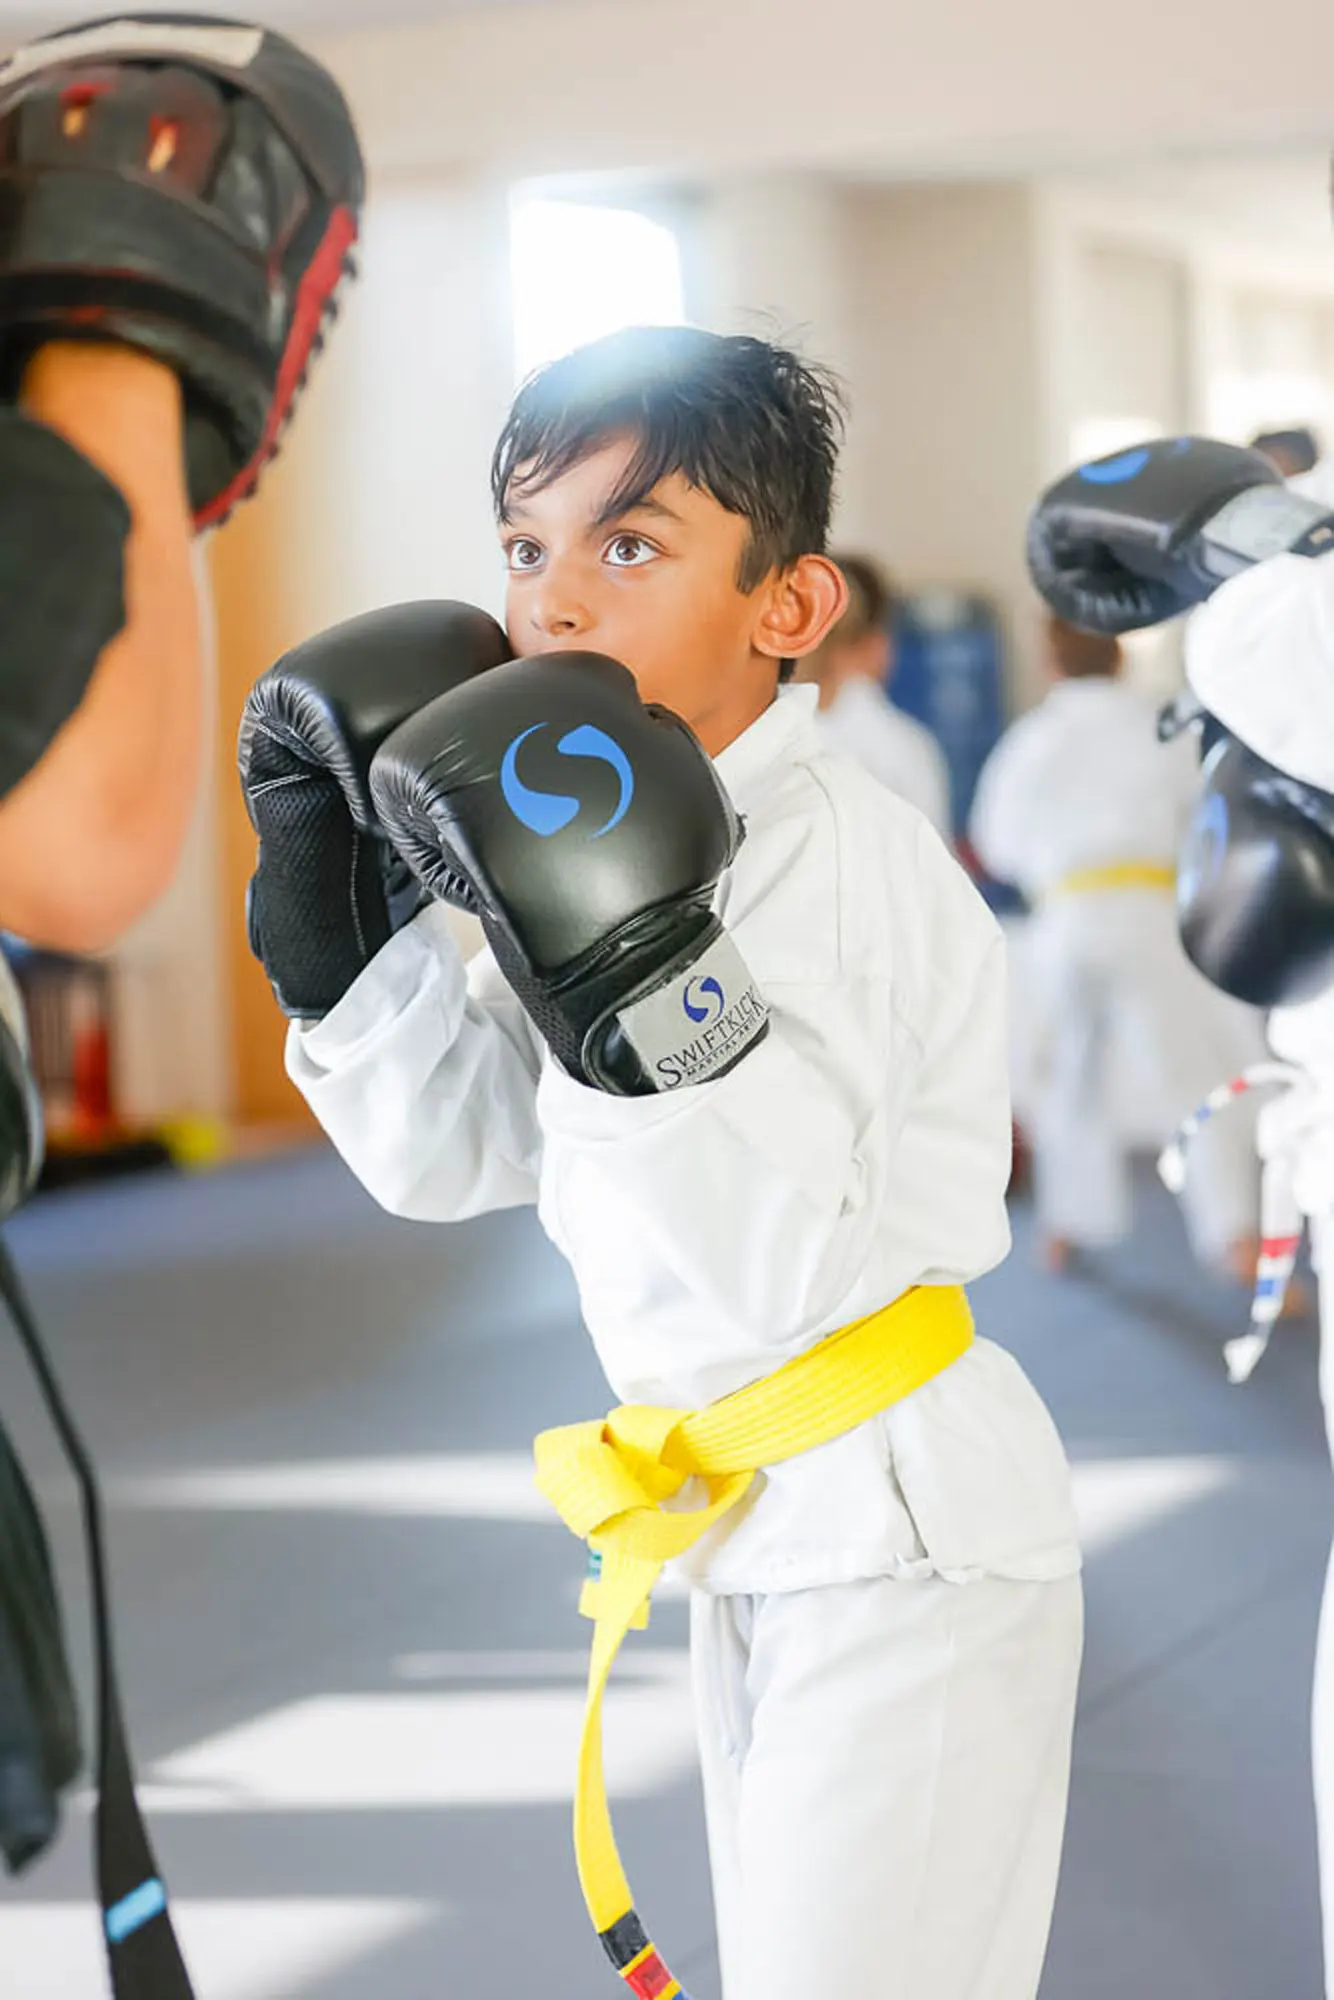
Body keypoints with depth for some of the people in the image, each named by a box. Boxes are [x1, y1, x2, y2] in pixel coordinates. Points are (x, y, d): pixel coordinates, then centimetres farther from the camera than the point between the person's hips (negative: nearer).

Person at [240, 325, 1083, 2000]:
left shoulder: (854, 863, -20)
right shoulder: (589, 834, 7)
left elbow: (793, 1271, -29)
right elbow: (441, 1159, 7)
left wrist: (639, 986, -38)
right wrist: (334, 913, -4)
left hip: (905, 1541, -9)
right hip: (749, 1541, 9)